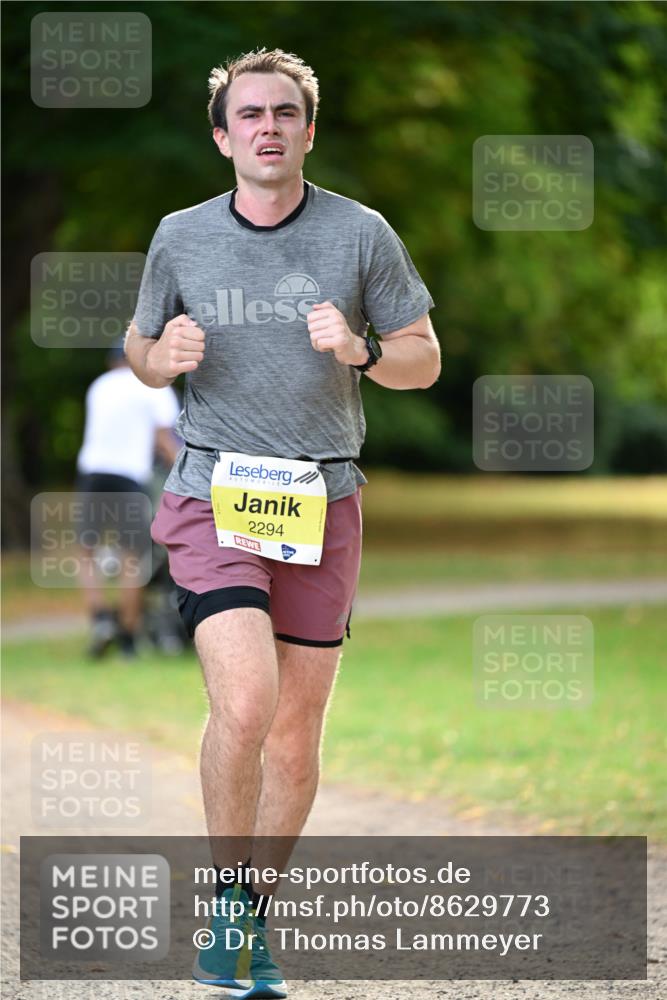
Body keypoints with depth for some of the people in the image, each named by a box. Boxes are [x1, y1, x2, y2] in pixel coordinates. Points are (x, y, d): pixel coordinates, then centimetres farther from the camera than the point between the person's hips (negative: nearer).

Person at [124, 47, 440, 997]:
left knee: (296, 735, 6)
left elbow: (423, 358, 6)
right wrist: (166, 355, -7)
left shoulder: (362, 233, 0)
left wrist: (357, 349, -15)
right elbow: (140, 347, 16)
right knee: (245, 702, -21)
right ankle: (228, 902, -1)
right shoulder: (180, 238, 2)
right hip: (213, 498, -2)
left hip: (323, 504, 2)